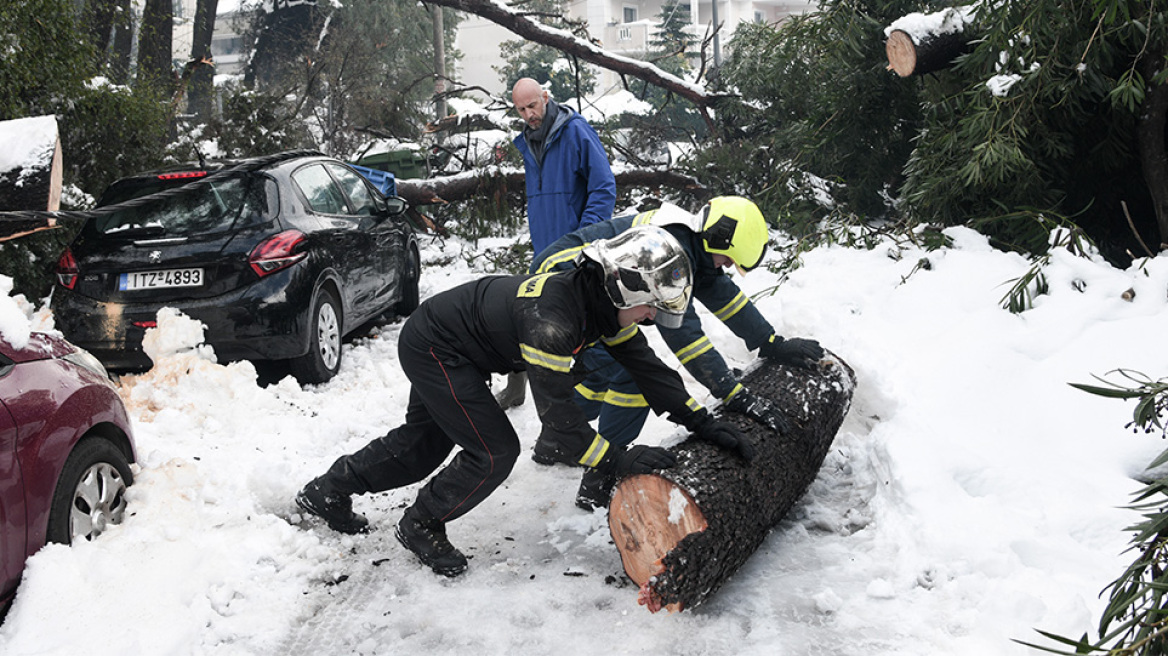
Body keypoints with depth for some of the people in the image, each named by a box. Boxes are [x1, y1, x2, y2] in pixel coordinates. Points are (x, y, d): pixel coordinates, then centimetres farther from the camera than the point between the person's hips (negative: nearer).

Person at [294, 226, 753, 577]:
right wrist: (620, 463, -31)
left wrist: (702, 422, -5)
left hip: (439, 343, 10)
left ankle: (328, 492, 35)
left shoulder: (602, 301, -8)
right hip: (433, 348, -10)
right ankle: (421, 527, 12)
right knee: (495, 451, -9)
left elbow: (644, 364, -1)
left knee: (426, 442, 20)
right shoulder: (552, 319, -36)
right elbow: (557, 414, -34)